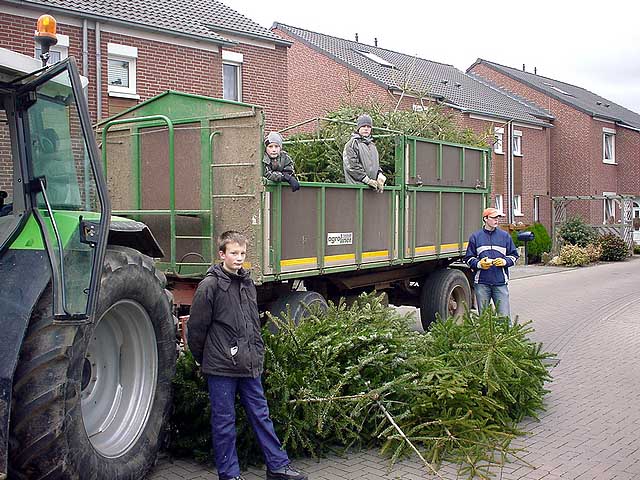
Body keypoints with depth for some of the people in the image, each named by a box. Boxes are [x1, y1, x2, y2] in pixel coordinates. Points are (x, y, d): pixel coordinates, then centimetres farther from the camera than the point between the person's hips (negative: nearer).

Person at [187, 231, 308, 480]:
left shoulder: (247, 283, 11)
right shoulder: (210, 285, -10)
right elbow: (196, 327, -6)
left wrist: (258, 354, 15)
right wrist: (203, 360, 3)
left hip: (249, 365, 6)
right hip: (221, 367, -6)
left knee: (261, 415, 12)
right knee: (224, 421, 5)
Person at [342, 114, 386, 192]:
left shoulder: (372, 145, 23)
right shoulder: (352, 144, 0)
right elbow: (352, 166, -10)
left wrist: (380, 174, 4)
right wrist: (368, 180, -14)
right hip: (357, 184, -6)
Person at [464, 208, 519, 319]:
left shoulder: (505, 236, 10)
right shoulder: (475, 237, 8)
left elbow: (514, 255, 15)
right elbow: (469, 258, 10)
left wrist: (505, 261, -6)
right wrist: (478, 264, -10)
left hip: (500, 282, 0)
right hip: (482, 282, 0)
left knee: (504, 315, -4)